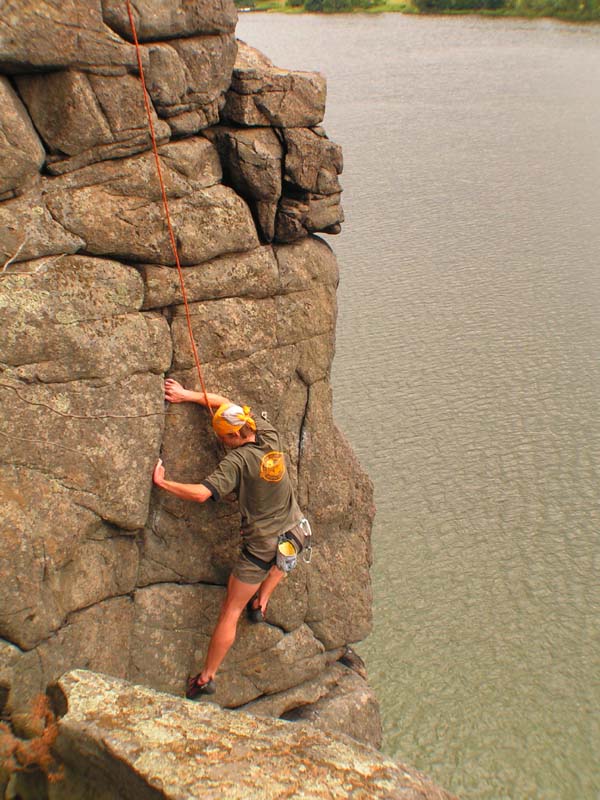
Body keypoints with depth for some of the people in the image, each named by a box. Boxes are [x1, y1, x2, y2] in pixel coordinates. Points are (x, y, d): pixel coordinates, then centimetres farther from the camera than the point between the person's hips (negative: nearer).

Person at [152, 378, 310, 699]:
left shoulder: (237, 461, -19)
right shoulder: (271, 438, -1)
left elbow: (201, 493, -27)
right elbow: (228, 405, 10)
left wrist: (161, 482, -14)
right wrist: (187, 395, 11)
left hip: (261, 548, -6)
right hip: (295, 533, 6)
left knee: (230, 611, 6)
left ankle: (207, 677, 14)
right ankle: (260, 603, 40)